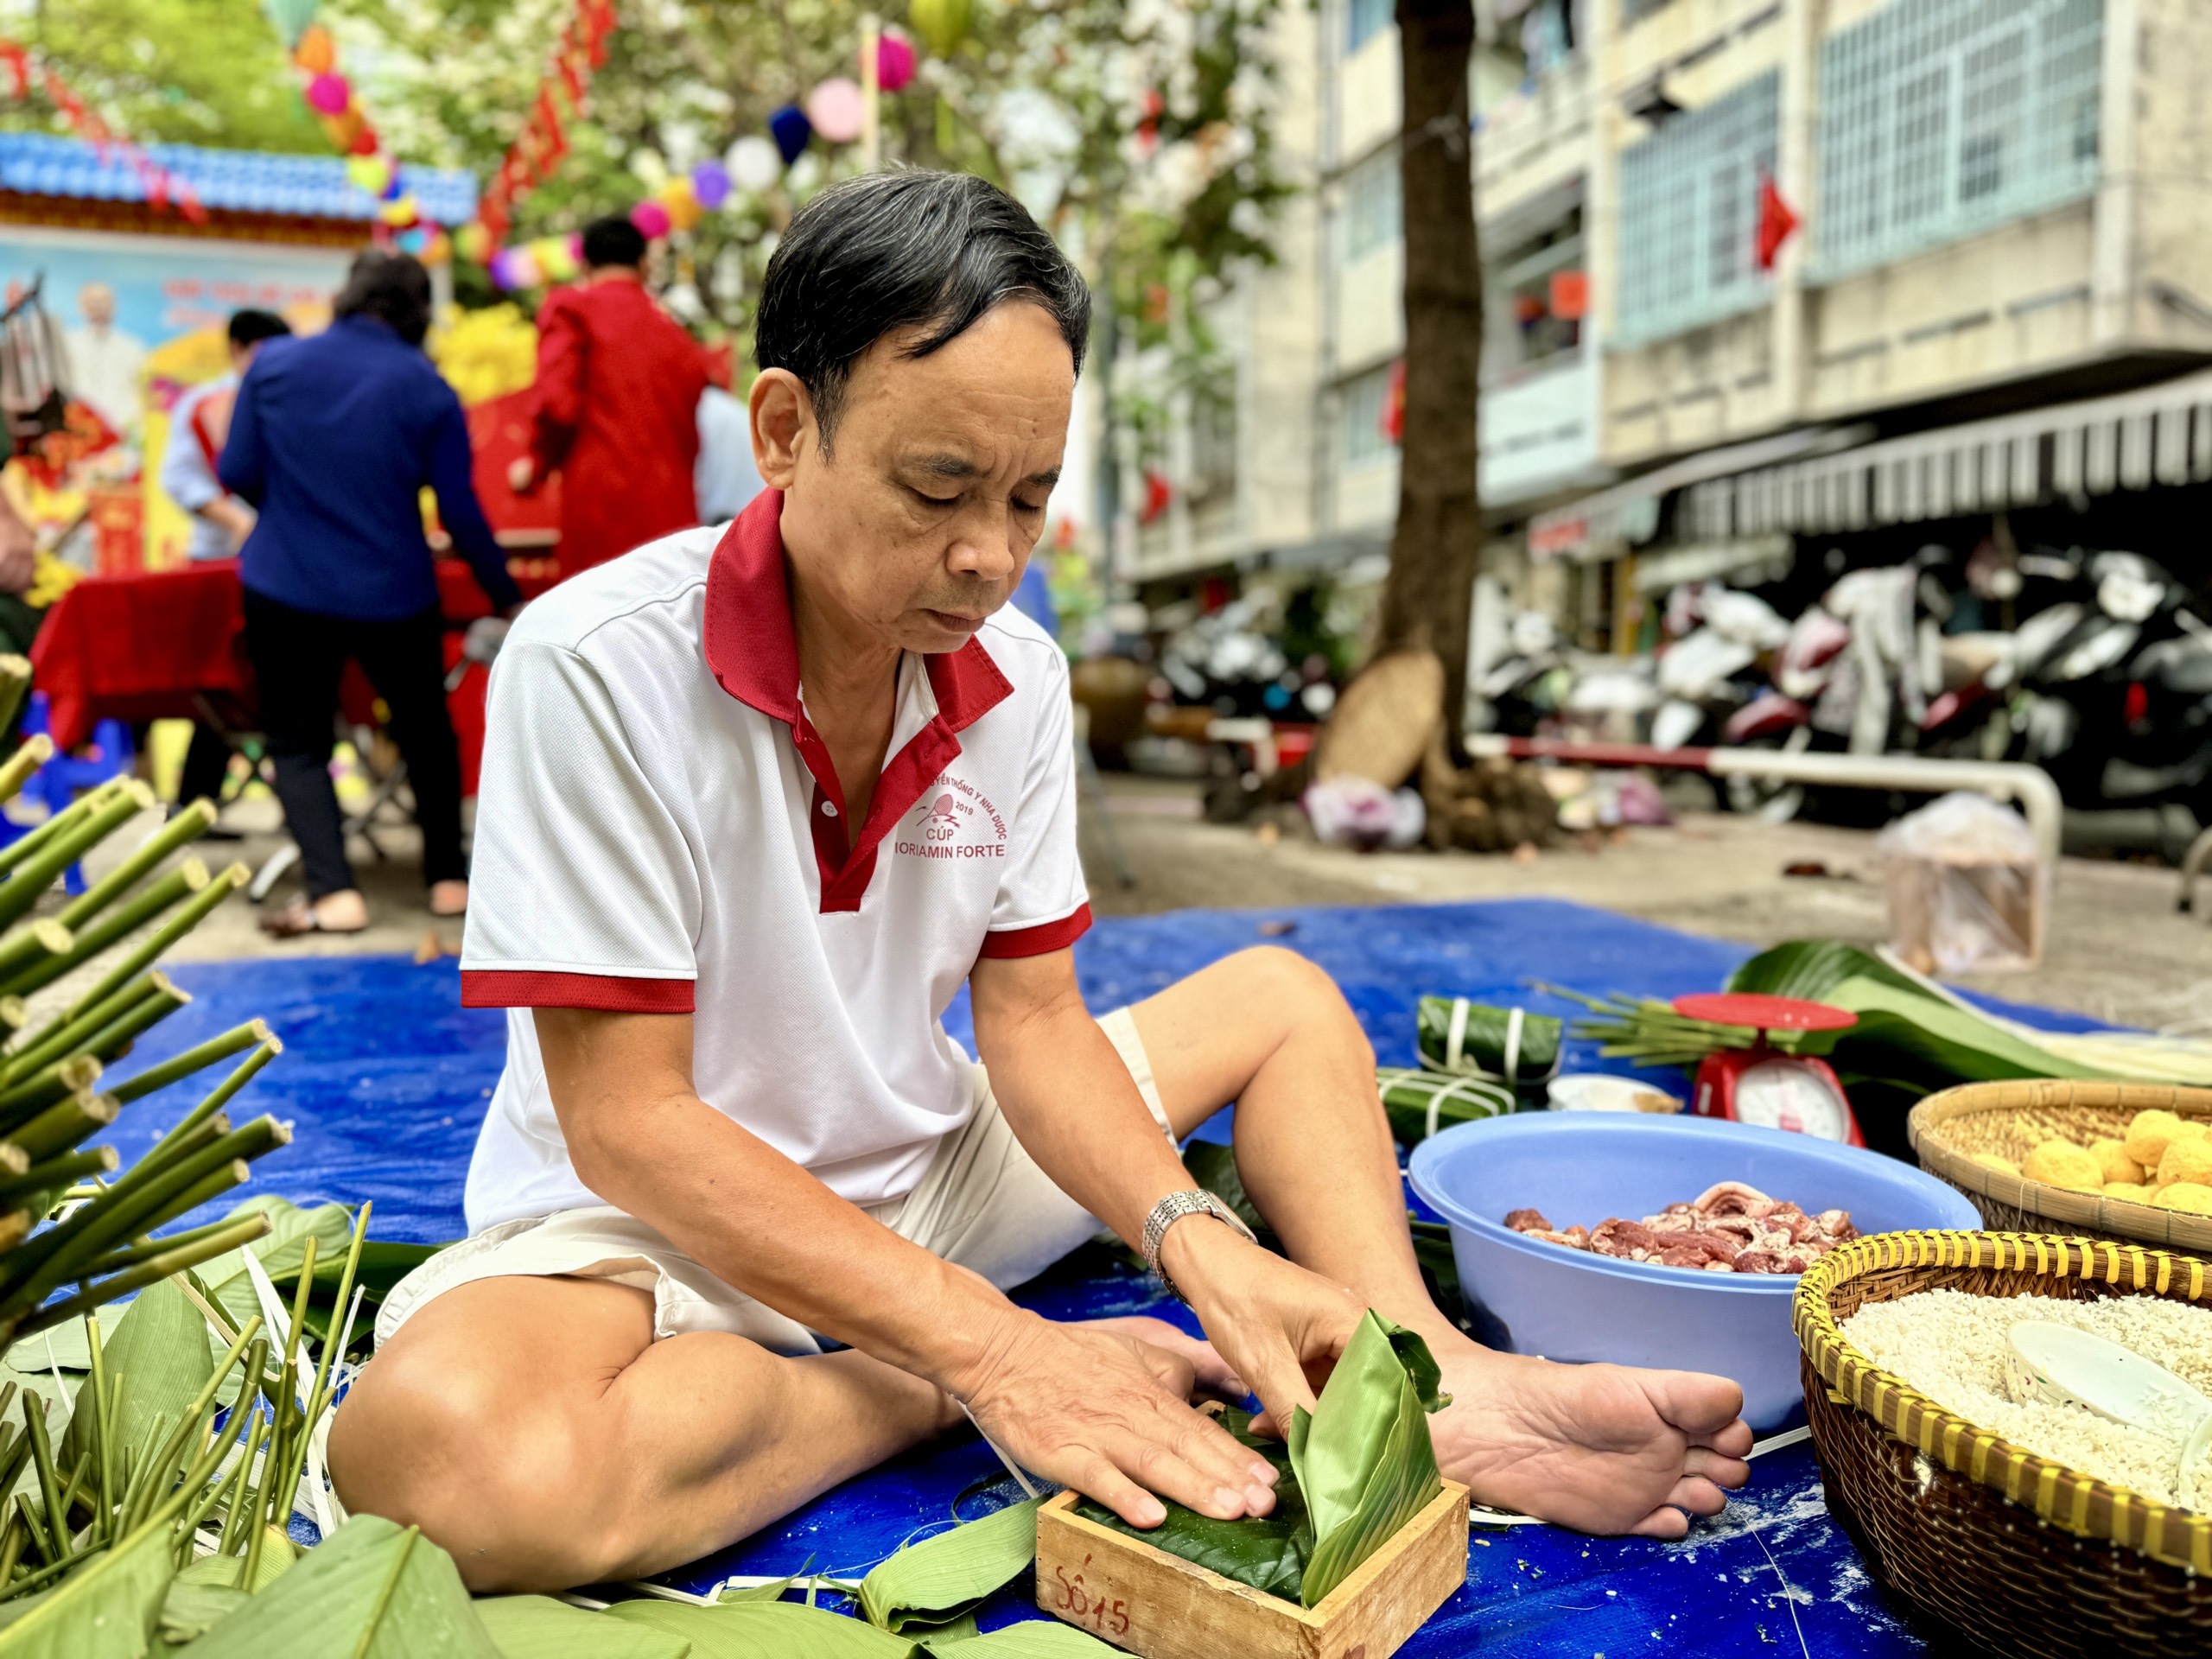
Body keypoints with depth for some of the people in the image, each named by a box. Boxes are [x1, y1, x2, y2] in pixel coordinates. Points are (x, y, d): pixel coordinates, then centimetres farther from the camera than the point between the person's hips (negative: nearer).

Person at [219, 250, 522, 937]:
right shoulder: (428, 390, -6)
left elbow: (237, 474, 2)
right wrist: (507, 597, 4)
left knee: (297, 742, 12)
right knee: (426, 730, 20)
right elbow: (460, 512, -6)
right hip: (393, 593, 0)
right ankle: (448, 876, 23)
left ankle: (332, 892, -3)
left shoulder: (273, 363, -1)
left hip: (284, 588, 1)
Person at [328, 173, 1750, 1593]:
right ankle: (979, 1384, -16)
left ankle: (1436, 1377, -15)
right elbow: (625, 1121, -23)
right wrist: (989, 1350, -28)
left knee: (1281, 1000, 6)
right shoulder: (596, 669, -22)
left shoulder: (1018, 674, -5)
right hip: (647, 1229, -5)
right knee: (448, 1449, -38)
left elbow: (1033, 1023, -3)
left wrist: (1198, 1241, -21)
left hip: (927, 1178, 6)